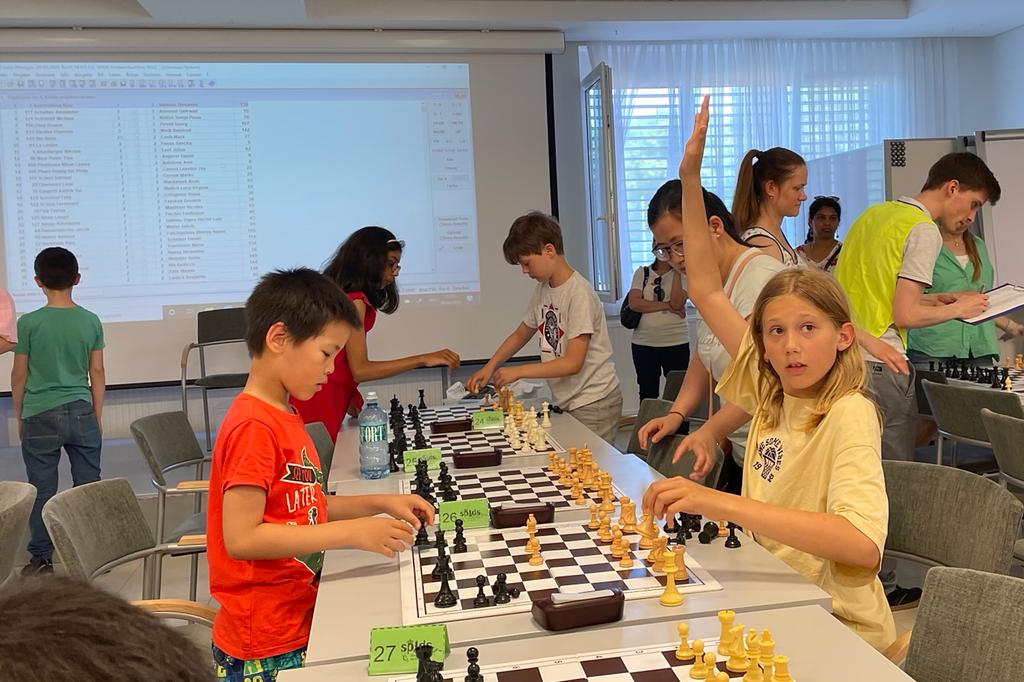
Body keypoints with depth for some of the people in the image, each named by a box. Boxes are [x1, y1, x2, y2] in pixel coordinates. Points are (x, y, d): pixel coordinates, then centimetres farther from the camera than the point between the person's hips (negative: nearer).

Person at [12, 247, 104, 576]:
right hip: (81, 413, 2)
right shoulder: (90, 321, -1)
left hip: (40, 416, -2)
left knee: (42, 490, 8)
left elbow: (19, 375, -1)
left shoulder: (29, 323, -8)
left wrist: (19, 417, 12)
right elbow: (97, 373, 3)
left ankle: (42, 559, 16)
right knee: (88, 485, 8)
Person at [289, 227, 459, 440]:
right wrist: (424, 359, -25)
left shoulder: (337, 292, 13)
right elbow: (360, 370, -22)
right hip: (320, 405, -9)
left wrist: (349, 398, 3)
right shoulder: (353, 300, -15)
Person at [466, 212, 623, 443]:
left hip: (593, 405, -7)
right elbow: (521, 334, 19)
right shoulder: (543, 290, 6)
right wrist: (490, 367, 5)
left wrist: (518, 371, -17)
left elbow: (572, 363, -20)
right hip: (565, 402, 7)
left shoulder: (579, 294, -18)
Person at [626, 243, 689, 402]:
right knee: (647, 394, 9)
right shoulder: (642, 273, 7)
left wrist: (676, 273, -14)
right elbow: (634, 303, -8)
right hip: (643, 343, 1)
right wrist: (666, 306, -11)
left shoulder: (682, 273, 3)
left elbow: (677, 303, -13)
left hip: (676, 343, -1)